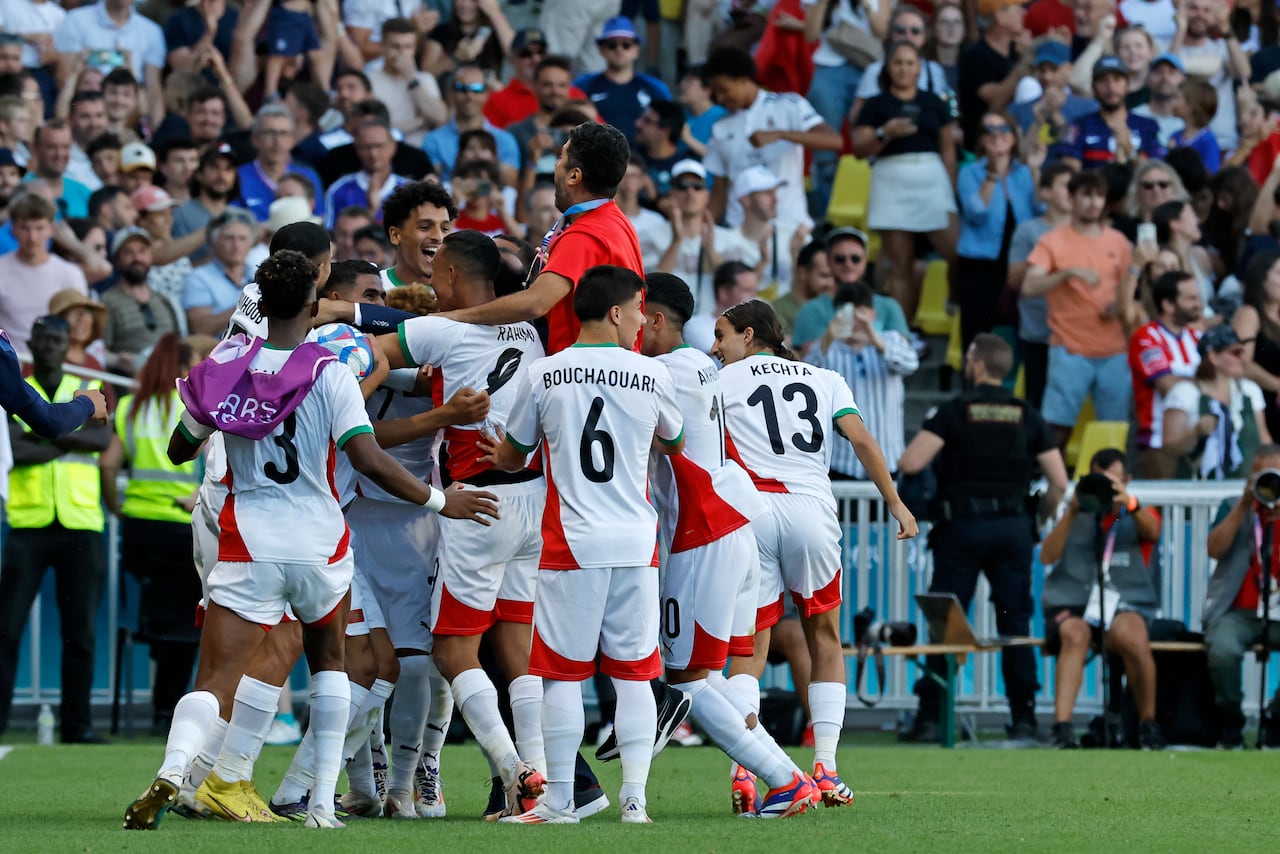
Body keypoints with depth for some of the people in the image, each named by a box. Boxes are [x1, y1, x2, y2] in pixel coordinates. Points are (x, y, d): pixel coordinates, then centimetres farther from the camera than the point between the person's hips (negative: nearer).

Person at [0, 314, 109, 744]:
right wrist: (70, 442, -8)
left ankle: (78, 724, 7)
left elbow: (101, 438, -7)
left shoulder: (88, 389, 12)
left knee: (81, 631, 2)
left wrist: (44, 434, -12)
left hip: (81, 526, 2)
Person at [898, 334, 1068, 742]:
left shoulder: (954, 410, -4)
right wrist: (1039, 517, 19)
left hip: (962, 526, -3)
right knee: (1015, 623, 7)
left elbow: (909, 463, -13)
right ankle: (1023, 716, 4)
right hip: (1013, 526, 3)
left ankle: (931, 717, -2)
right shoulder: (1027, 417, 6)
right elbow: (1059, 482, 3)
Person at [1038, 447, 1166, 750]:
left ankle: (1148, 723, -14)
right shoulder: (1076, 517, 18)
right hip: (1072, 604, 1)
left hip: (1125, 604, 0)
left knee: (1133, 637, -35)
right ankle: (1061, 727, -44)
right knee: (1075, 634, -36)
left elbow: (1152, 533, -10)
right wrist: (1072, 512, -9)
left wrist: (1128, 502, -29)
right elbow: (1047, 556, 2)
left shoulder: (1140, 517, 16)